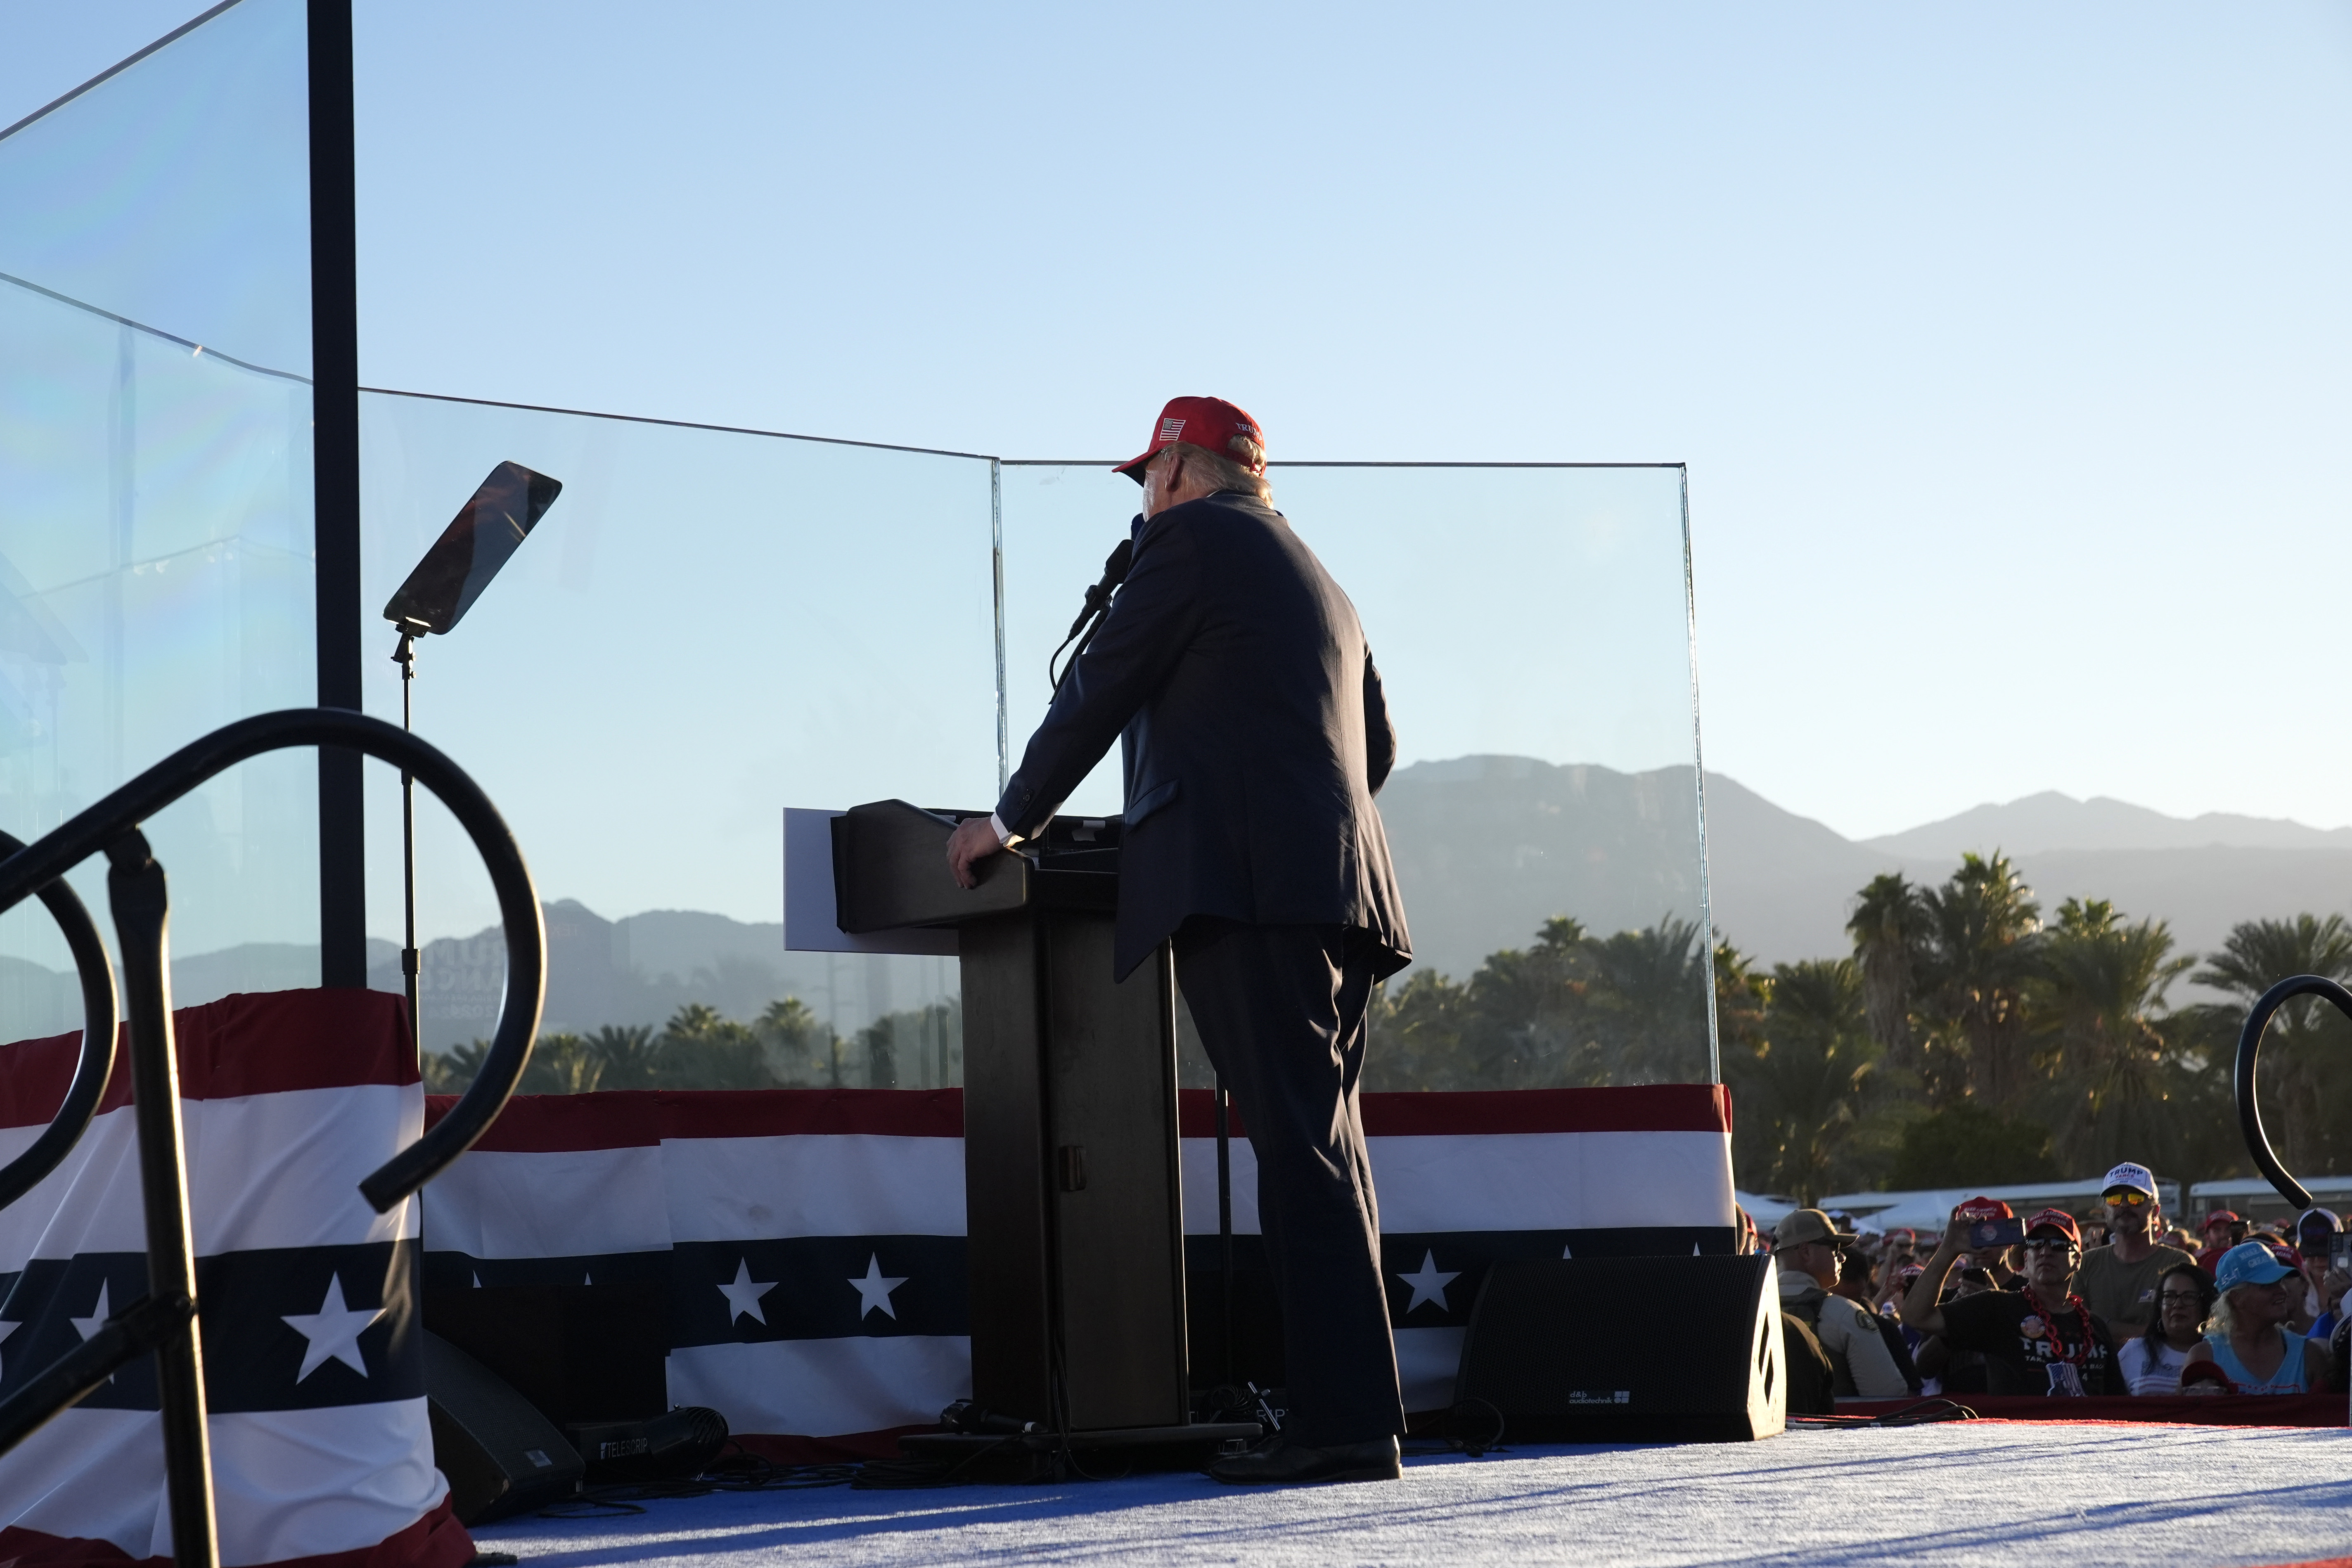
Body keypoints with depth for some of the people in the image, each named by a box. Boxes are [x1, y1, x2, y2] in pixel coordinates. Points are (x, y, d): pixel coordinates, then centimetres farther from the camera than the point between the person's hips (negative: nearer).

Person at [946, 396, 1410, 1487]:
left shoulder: (1192, 537, 2)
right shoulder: (1318, 581, 28)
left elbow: (1098, 691, 3)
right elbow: (1377, 744, 35)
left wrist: (1012, 821, 14)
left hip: (1244, 882, -9)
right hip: (1339, 888, 9)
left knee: (1298, 1143, -14)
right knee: (1321, 1146, 6)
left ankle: (1345, 1423, -18)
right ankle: (1350, 1417, 4)